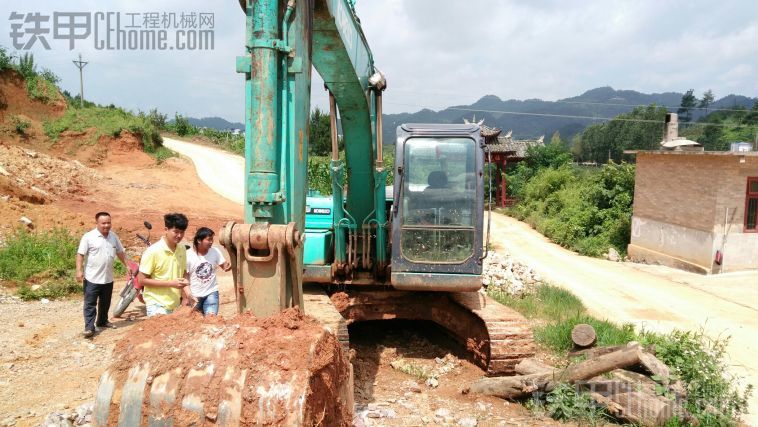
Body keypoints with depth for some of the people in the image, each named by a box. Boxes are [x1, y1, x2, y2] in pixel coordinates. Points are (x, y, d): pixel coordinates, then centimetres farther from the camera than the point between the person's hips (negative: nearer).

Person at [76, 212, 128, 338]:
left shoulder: (114, 236, 6)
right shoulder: (88, 237, -11)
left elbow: (120, 252, 16)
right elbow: (80, 254, -12)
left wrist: (127, 266, 15)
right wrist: (79, 270, -19)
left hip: (108, 278, 6)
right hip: (92, 278, -6)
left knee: (105, 303, 19)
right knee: (90, 304, 0)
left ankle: (102, 321, 35)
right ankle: (89, 327, 3)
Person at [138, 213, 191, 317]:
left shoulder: (182, 249, 3)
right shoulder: (153, 251, -14)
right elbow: (142, 280, -12)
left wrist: (187, 291, -3)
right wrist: (170, 283, -19)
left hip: (175, 305, 6)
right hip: (157, 304, -6)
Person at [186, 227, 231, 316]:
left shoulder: (215, 251, -8)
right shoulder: (188, 255, -15)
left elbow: (224, 266, 0)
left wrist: (227, 266, -25)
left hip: (211, 292, 1)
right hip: (194, 295, -1)